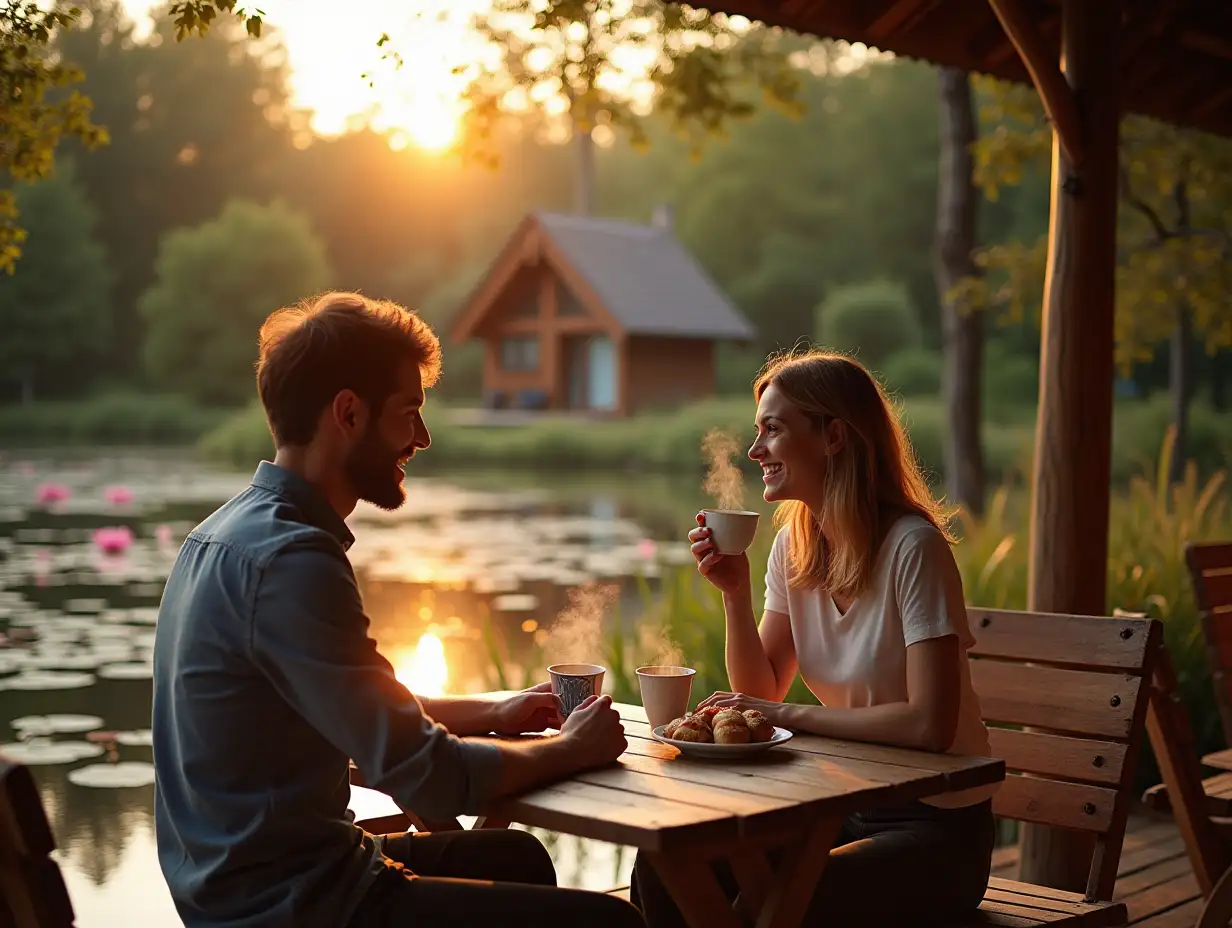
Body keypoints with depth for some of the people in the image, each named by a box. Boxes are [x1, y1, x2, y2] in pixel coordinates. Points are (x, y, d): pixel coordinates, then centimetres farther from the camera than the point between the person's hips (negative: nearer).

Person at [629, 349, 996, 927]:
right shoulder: (793, 545, 3)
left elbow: (930, 724, -25)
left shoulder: (912, 547, -19)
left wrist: (788, 715, -20)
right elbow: (761, 693, 6)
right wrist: (735, 593, -8)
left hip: (935, 826, -6)